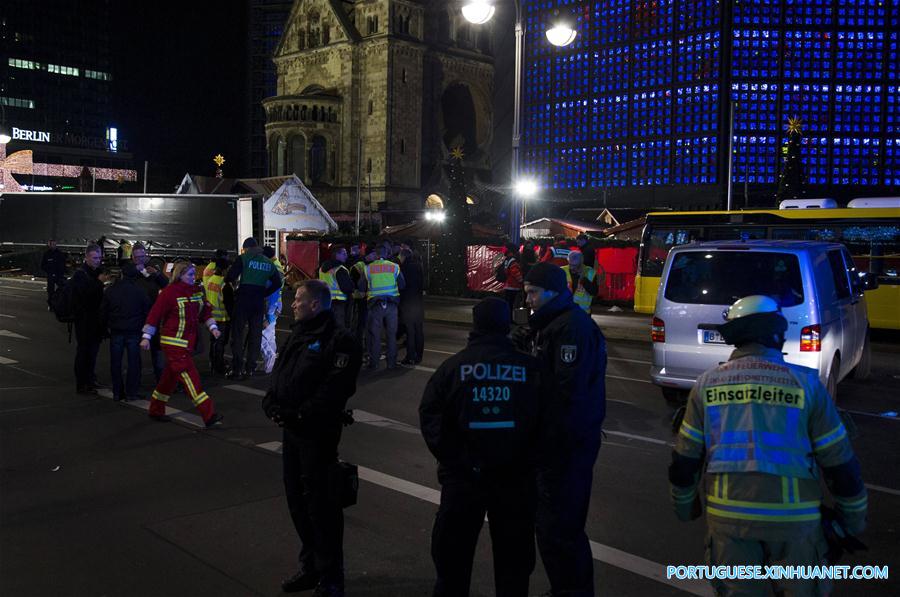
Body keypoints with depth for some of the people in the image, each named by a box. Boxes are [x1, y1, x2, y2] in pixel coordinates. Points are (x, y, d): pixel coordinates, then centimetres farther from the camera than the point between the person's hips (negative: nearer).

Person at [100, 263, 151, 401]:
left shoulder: (110, 291, -1)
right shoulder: (140, 291, -6)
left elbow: (103, 312, 5)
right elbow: (147, 311, 0)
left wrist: (107, 326, 18)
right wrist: (143, 327, 14)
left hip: (116, 332, 2)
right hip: (134, 332, -2)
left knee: (116, 363, 10)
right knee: (133, 362, 5)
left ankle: (117, 393, 12)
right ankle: (131, 392, 4)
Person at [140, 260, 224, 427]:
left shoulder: (197, 290, 5)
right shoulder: (169, 292, -15)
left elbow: (205, 311, 14)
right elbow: (155, 314, -13)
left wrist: (212, 327, 2)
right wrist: (146, 337, -12)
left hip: (188, 341, 8)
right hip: (173, 342, -8)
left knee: (170, 376, 18)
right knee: (189, 376, -10)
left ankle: (156, 410, 34)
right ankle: (209, 416, -13)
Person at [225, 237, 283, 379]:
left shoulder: (243, 258, -4)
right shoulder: (268, 263, 11)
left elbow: (230, 277, -12)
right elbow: (277, 283, 10)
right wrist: (263, 294, 11)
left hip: (243, 300, -4)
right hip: (259, 302, 4)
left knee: (237, 333, 3)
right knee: (255, 335, 11)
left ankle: (237, 369, 0)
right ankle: (250, 369, 13)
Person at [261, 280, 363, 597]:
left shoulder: (339, 340, -13)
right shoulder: (297, 334, 14)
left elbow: (334, 389, -20)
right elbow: (279, 374, 16)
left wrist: (300, 415, -21)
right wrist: (272, 405, -1)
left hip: (318, 433, -9)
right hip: (291, 429, 9)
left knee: (320, 502, -3)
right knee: (296, 497, 16)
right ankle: (311, 565, 32)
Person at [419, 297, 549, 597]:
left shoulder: (454, 365, -6)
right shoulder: (531, 367, -6)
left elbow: (429, 415, -7)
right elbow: (545, 421, -3)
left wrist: (450, 458, 0)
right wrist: (529, 458, 7)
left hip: (463, 474, 0)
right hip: (515, 477, 1)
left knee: (453, 549, 16)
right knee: (513, 553, 15)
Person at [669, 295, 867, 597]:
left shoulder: (708, 383, 1)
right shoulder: (805, 383, -5)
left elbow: (685, 460, 4)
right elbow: (840, 464, 0)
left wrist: (684, 505, 20)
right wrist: (854, 520, 14)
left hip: (728, 515, 2)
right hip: (793, 518, -1)